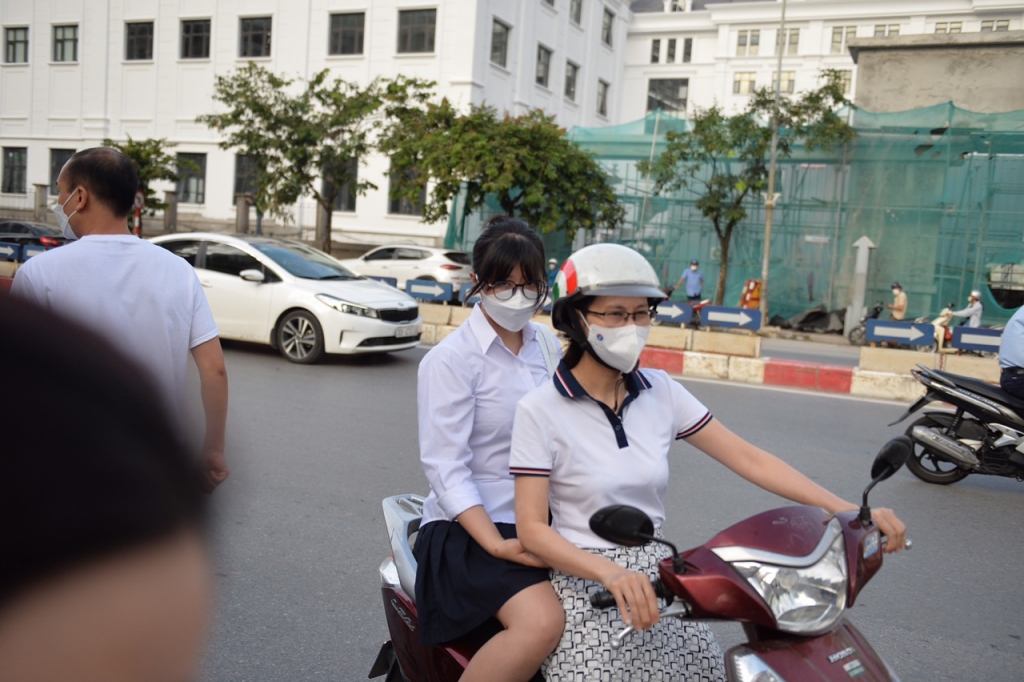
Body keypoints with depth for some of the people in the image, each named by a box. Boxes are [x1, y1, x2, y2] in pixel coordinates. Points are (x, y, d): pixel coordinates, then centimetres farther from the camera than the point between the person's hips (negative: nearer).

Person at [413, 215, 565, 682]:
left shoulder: (548, 346, 10)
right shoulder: (451, 359, -9)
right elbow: (444, 465, -14)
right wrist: (496, 544, -24)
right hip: (470, 527, -6)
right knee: (542, 622, -29)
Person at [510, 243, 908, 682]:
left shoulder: (659, 391, 2)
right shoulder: (540, 411, -10)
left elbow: (748, 459, 1)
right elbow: (532, 529, -13)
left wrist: (849, 511, -8)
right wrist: (612, 573, -29)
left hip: (657, 580, 4)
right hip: (585, 585, -4)